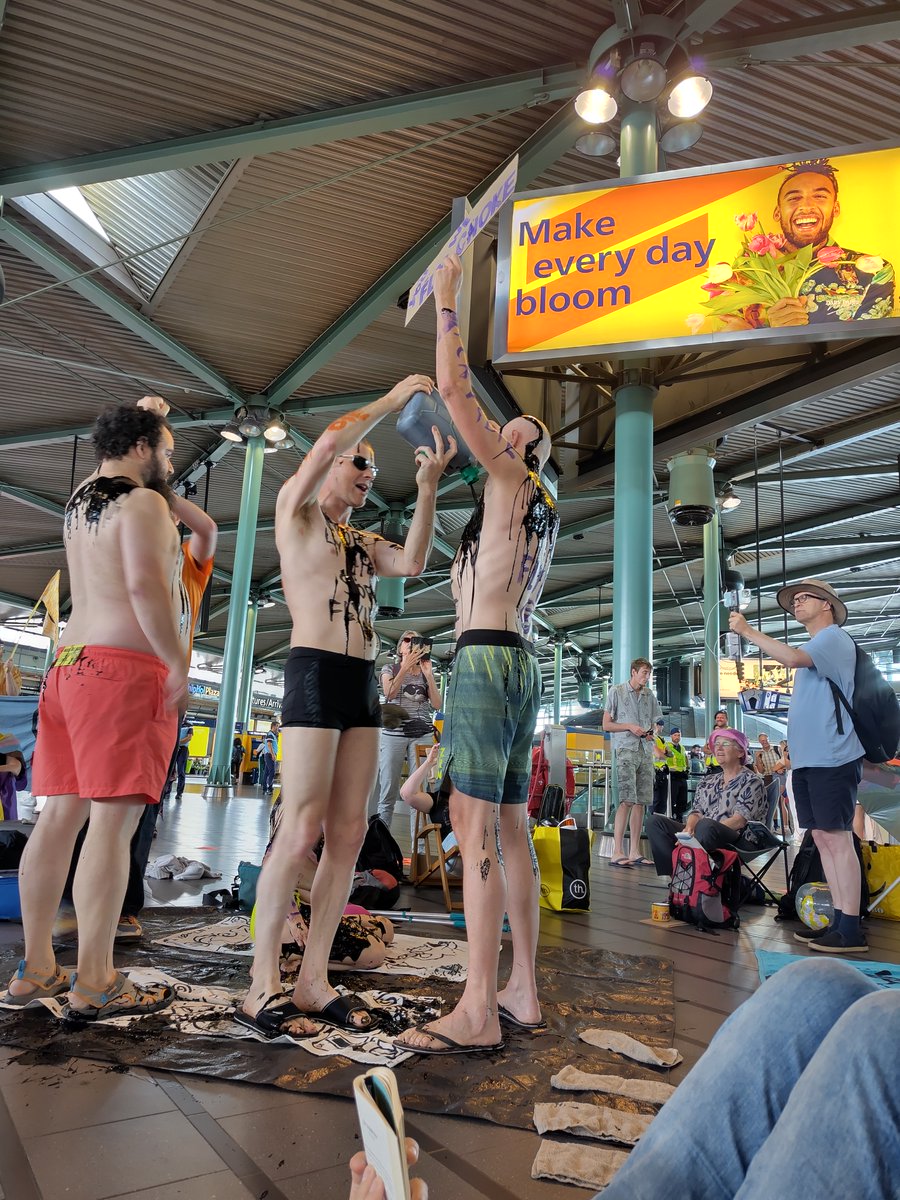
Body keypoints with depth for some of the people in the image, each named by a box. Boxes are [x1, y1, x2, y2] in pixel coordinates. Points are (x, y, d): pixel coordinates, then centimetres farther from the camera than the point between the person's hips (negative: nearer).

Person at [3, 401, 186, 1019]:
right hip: (126, 668, -9)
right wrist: (179, 665, -16)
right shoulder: (142, 503, -7)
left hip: (69, 663, 9)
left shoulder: (81, 498, 19)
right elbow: (146, 585, -20)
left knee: (62, 814, 9)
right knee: (114, 821, -8)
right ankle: (94, 985, -4)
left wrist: (140, 418, 42)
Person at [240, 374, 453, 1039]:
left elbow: (413, 563, 4)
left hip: (364, 684, 7)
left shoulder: (364, 542, 24)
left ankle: (314, 978, 9)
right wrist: (394, 397, 0)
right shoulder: (295, 507, 7)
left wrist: (428, 486, 0)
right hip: (316, 673, -7)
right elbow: (329, 442, -9)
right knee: (303, 829, -10)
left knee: (349, 832, 2)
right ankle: (263, 984, 0)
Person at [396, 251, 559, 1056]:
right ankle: (522, 993, 15)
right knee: (511, 828, 8)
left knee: (475, 825, -12)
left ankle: (479, 1011, -8)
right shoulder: (543, 510, 24)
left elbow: (456, 394, -5)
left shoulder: (512, 478, 1)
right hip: (522, 663, 10)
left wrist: (447, 302, 6)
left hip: (486, 658, -10)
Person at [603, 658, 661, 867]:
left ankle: (634, 852, 10)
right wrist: (630, 727, -10)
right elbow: (606, 724, 2)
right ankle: (617, 853, -13)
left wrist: (652, 732, 1)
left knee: (640, 802, 4)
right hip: (625, 750, -5)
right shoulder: (617, 692, 3)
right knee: (627, 801, -13)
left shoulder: (650, 696, 16)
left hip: (645, 751, 5)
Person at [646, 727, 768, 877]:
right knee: (654, 821, -11)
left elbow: (739, 821, -12)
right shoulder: (708, 781, 22)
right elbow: (696, 812, 13)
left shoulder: (751, 781, 1)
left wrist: (697, 832, -21)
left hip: (739, 842, -6)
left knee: (705, 825, -39)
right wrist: (689, 829, -13)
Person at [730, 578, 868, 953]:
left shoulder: (834, 637, -5)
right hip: (808, 759, 9)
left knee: (837, 838, -9)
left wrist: (748, 631, -18)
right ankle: (839, 920, 15)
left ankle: (850, 931, -5)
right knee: (822, 838, 9)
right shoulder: (814, 649, 24)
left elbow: (792, 657, -25)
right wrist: (794, 752, 20)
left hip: (831, 757, -9)